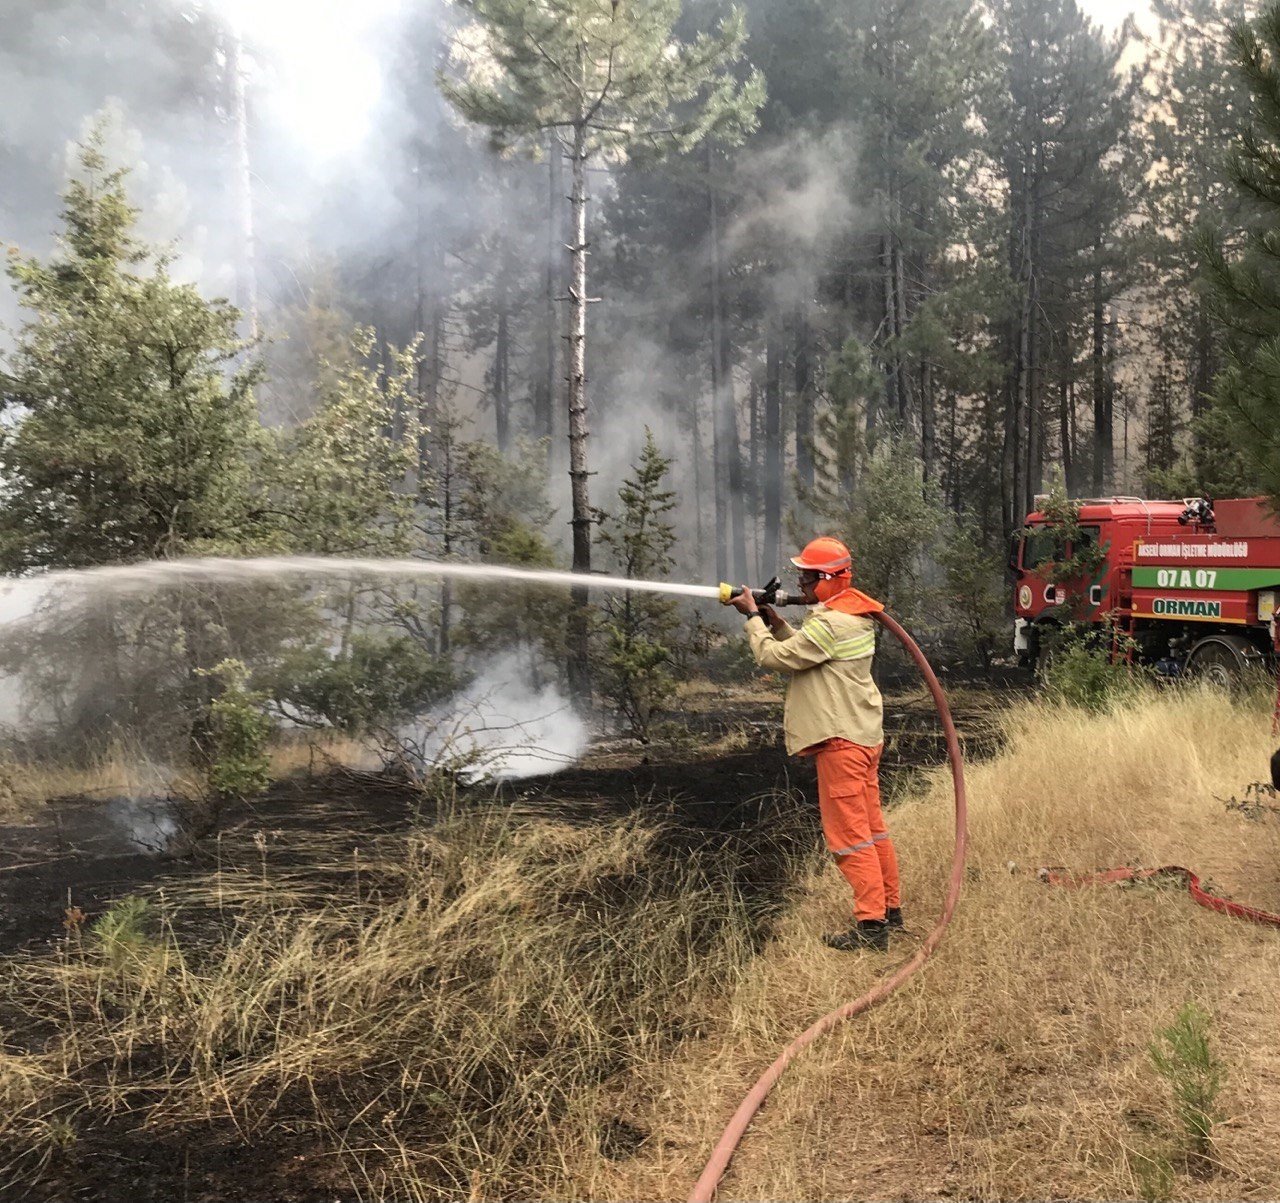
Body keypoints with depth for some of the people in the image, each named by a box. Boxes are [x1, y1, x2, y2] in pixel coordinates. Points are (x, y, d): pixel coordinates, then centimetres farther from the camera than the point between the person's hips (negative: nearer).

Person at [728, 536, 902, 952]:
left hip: (841, 739, -11)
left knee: (849, 832, -6)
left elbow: (775, 657, -19)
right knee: (870, 825, 17)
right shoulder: (853, 615, 14)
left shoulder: (830, 624, -20)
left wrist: (753, 617, -6)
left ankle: (870, 925, -3)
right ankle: (889, 908, 26)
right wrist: (775, 621, 5)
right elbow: (801, 650, 17)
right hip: (863, 734, 11)